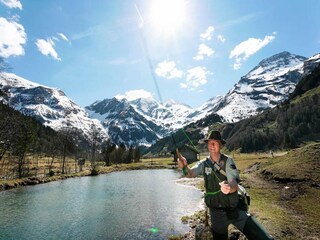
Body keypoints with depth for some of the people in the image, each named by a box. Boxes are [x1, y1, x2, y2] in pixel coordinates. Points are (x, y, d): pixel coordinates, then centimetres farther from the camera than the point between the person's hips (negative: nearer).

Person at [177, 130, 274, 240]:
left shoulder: (228, 161, -12)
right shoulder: (204, 164, -5)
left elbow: (235, 185, -22)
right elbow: (190, 173, -22)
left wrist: (230, 187, -46)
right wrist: (185, 166, -45)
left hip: (236, 209, -1)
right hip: (216, 212, 2)